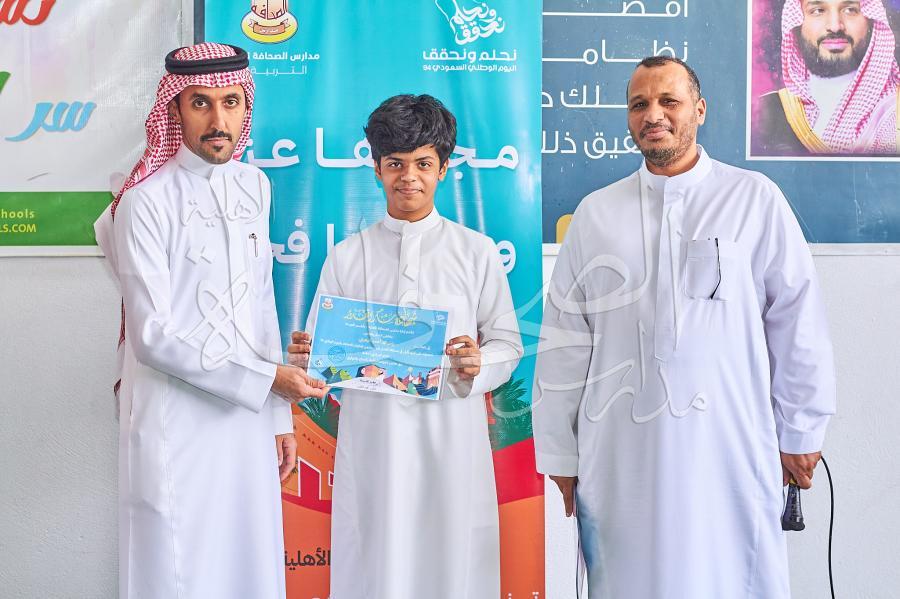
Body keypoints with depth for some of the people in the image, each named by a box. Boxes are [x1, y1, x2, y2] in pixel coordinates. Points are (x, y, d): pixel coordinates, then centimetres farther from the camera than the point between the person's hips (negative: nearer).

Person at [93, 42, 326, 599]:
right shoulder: (147, 202, -12)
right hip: (178, 423, -5)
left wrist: (279, 413, 10)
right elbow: (153, 336, -15)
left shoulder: (254, 186, 6)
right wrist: (268, 379, -13)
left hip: (248, 418, 5)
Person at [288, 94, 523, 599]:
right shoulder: (347, 257, 8)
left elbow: (508, 344, 6)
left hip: (452, 436, 0)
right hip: (371, 436, 1)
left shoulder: (477, 251, 6)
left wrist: (478, 365, -14)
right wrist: (308, 355, -14)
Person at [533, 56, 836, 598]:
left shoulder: (755, 200, 1)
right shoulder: (596, 213, 7)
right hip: (621, 455, 2)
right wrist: (560, 452, 6)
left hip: (729, 446, -1)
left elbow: (798, 322, 3)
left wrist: (801, 432, 5)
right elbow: (565, 338, 6)